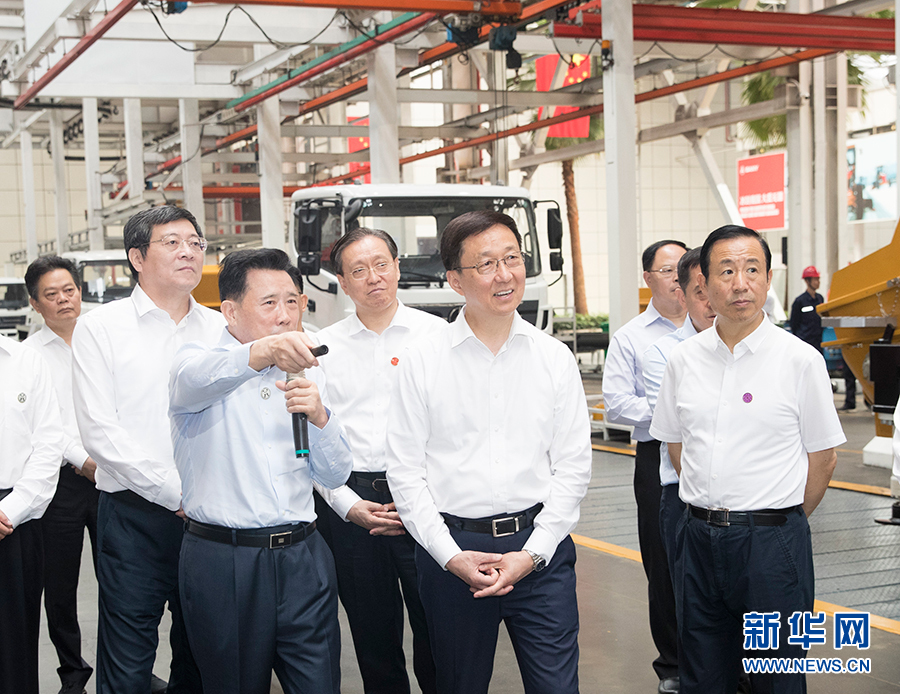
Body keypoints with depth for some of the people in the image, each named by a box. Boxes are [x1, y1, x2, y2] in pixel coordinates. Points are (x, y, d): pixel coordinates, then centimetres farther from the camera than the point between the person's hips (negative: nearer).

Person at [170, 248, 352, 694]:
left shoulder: (298, 374, 14)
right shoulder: (199, 363, 0)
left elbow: (335, 477, 14)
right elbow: (196, 378, -29)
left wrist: (319, 418, -6)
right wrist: (262, 352, -49)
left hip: (303, 558, 4)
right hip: (222, 561, -3)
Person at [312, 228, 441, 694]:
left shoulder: (436, 334, 4)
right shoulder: (323, 347, 9)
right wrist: (350, 505, -4)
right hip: (349, 503, 2)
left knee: (436, 630, -1)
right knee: (373, 634, 9)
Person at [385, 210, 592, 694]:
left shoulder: (554, 358, 3)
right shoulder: (421, 361, -1)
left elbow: (572, 468, 2)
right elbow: (405, 472, -1)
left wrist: (532, 553, -7)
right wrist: (452, 556, -8)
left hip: (539, 549, 1)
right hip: (451, 549, 0)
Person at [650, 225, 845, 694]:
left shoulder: (801, 360, -6)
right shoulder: (684, 359, 4)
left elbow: (822, 460, -1)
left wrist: (779, 523, 7)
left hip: (773, 543, -3)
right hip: (699, 538, 4)